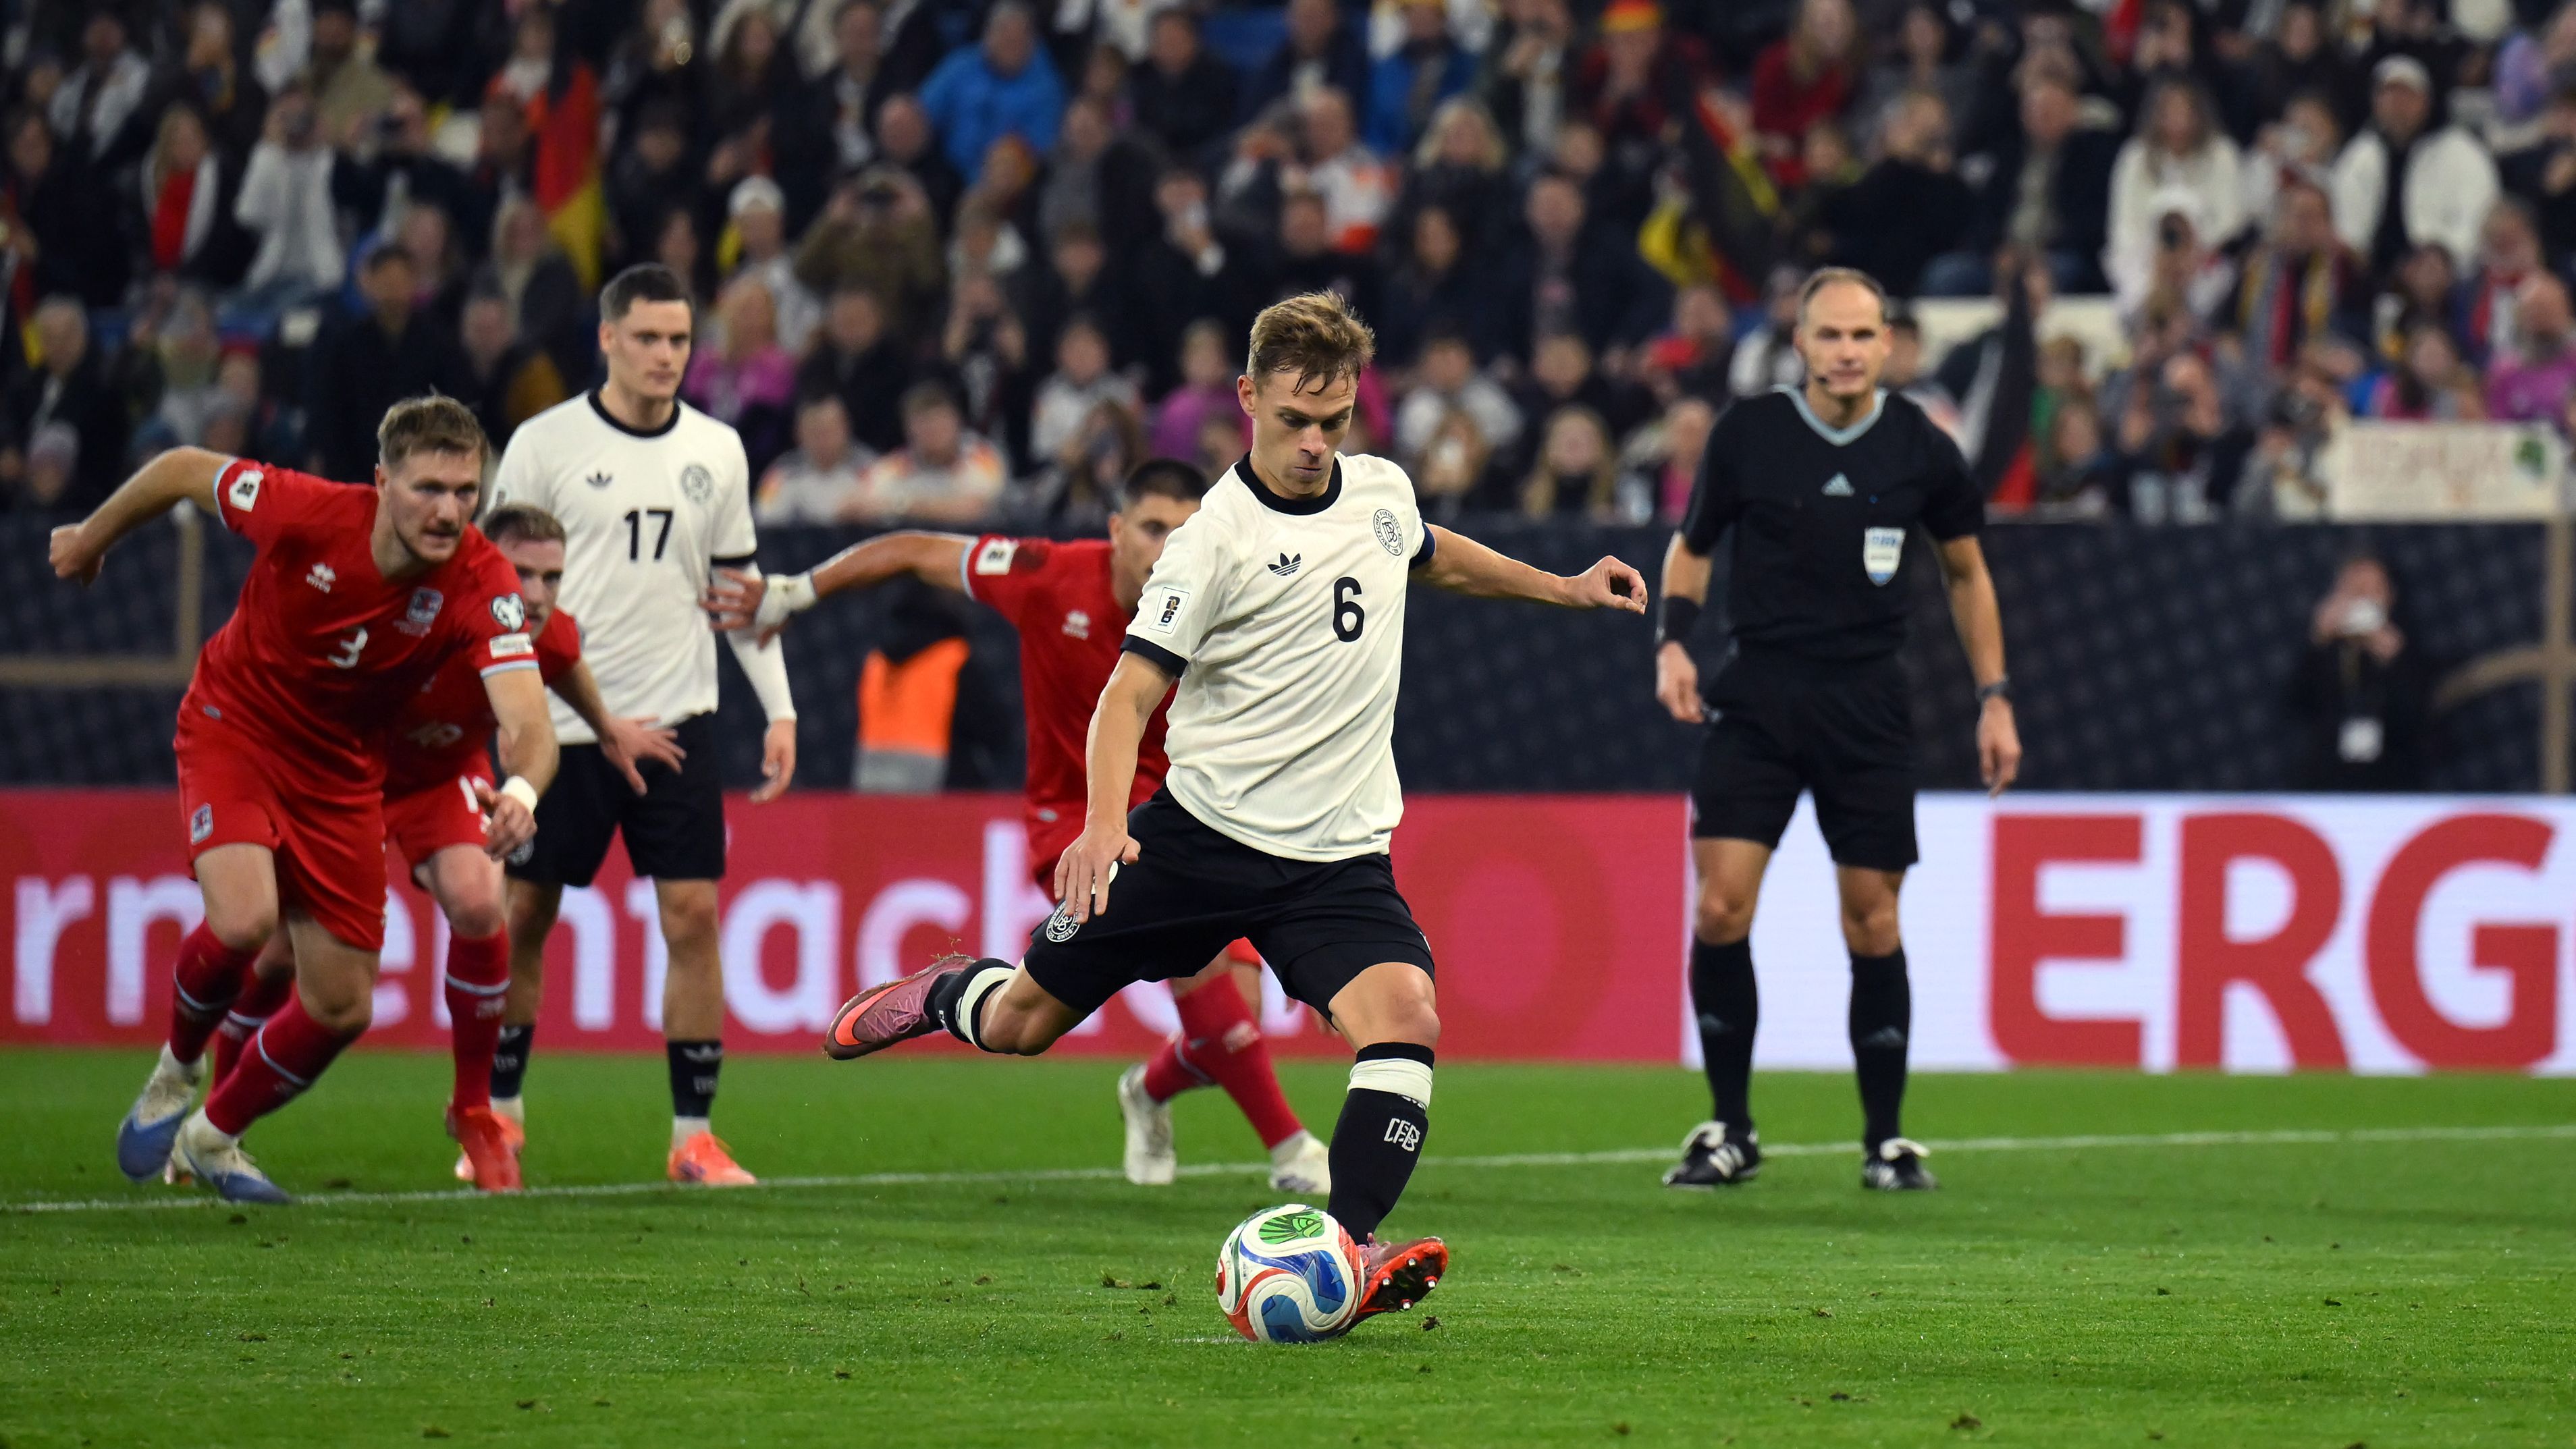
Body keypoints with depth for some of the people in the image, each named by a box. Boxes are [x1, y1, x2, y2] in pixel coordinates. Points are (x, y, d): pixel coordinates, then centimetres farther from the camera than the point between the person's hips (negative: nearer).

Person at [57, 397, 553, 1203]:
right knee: (244, 918, -29)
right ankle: (179, 1067, 4)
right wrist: (92, 539, 8)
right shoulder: (306, 513, -29)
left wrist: (520, 790, -61)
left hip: (341, 771, 3)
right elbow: (183, 471, -9)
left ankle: (213, 1136, 33)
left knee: (342, 1008, 5)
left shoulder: (482, 584, -26)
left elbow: (528, 722, -37)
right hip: (234, 733, -3)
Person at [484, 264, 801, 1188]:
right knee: (522, 915, 3)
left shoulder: (716, 451, 8)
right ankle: (500, 1116, 19)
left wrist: (779, 709, 9)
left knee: (693, 915, -5)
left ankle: (693, 1136, 1)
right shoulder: (545, 444, -2)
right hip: (560, 723, -2)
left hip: (675, 721, 2)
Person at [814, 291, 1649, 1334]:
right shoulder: (1217, 539, -13)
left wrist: (1560, 588, 32)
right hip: (1202, 832, -3)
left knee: (1406, 1016, -24)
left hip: (1339, 852, 3)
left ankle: (1347, 1251, -26)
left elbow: (1433, 555, 32)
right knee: (1021, 1024, 8)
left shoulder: (1382, 492, 6)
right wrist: (1105, 823, -30)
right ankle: (948, 994, 43)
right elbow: (1132, 689, -15)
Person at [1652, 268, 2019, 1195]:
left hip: (1868, 704, 0)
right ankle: (1729, 1131, 3)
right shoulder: (1747, 435, -2)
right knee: (1720, 908, -10)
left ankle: (1885, 1139, 13)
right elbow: (1692, 545, 13)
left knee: (1872, 922, 0)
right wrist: (1673, 639, -3)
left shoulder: (1920, 450, 0)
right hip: (1755, 695, 0)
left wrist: (1995, 698, 9)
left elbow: (1966, 570, 13)